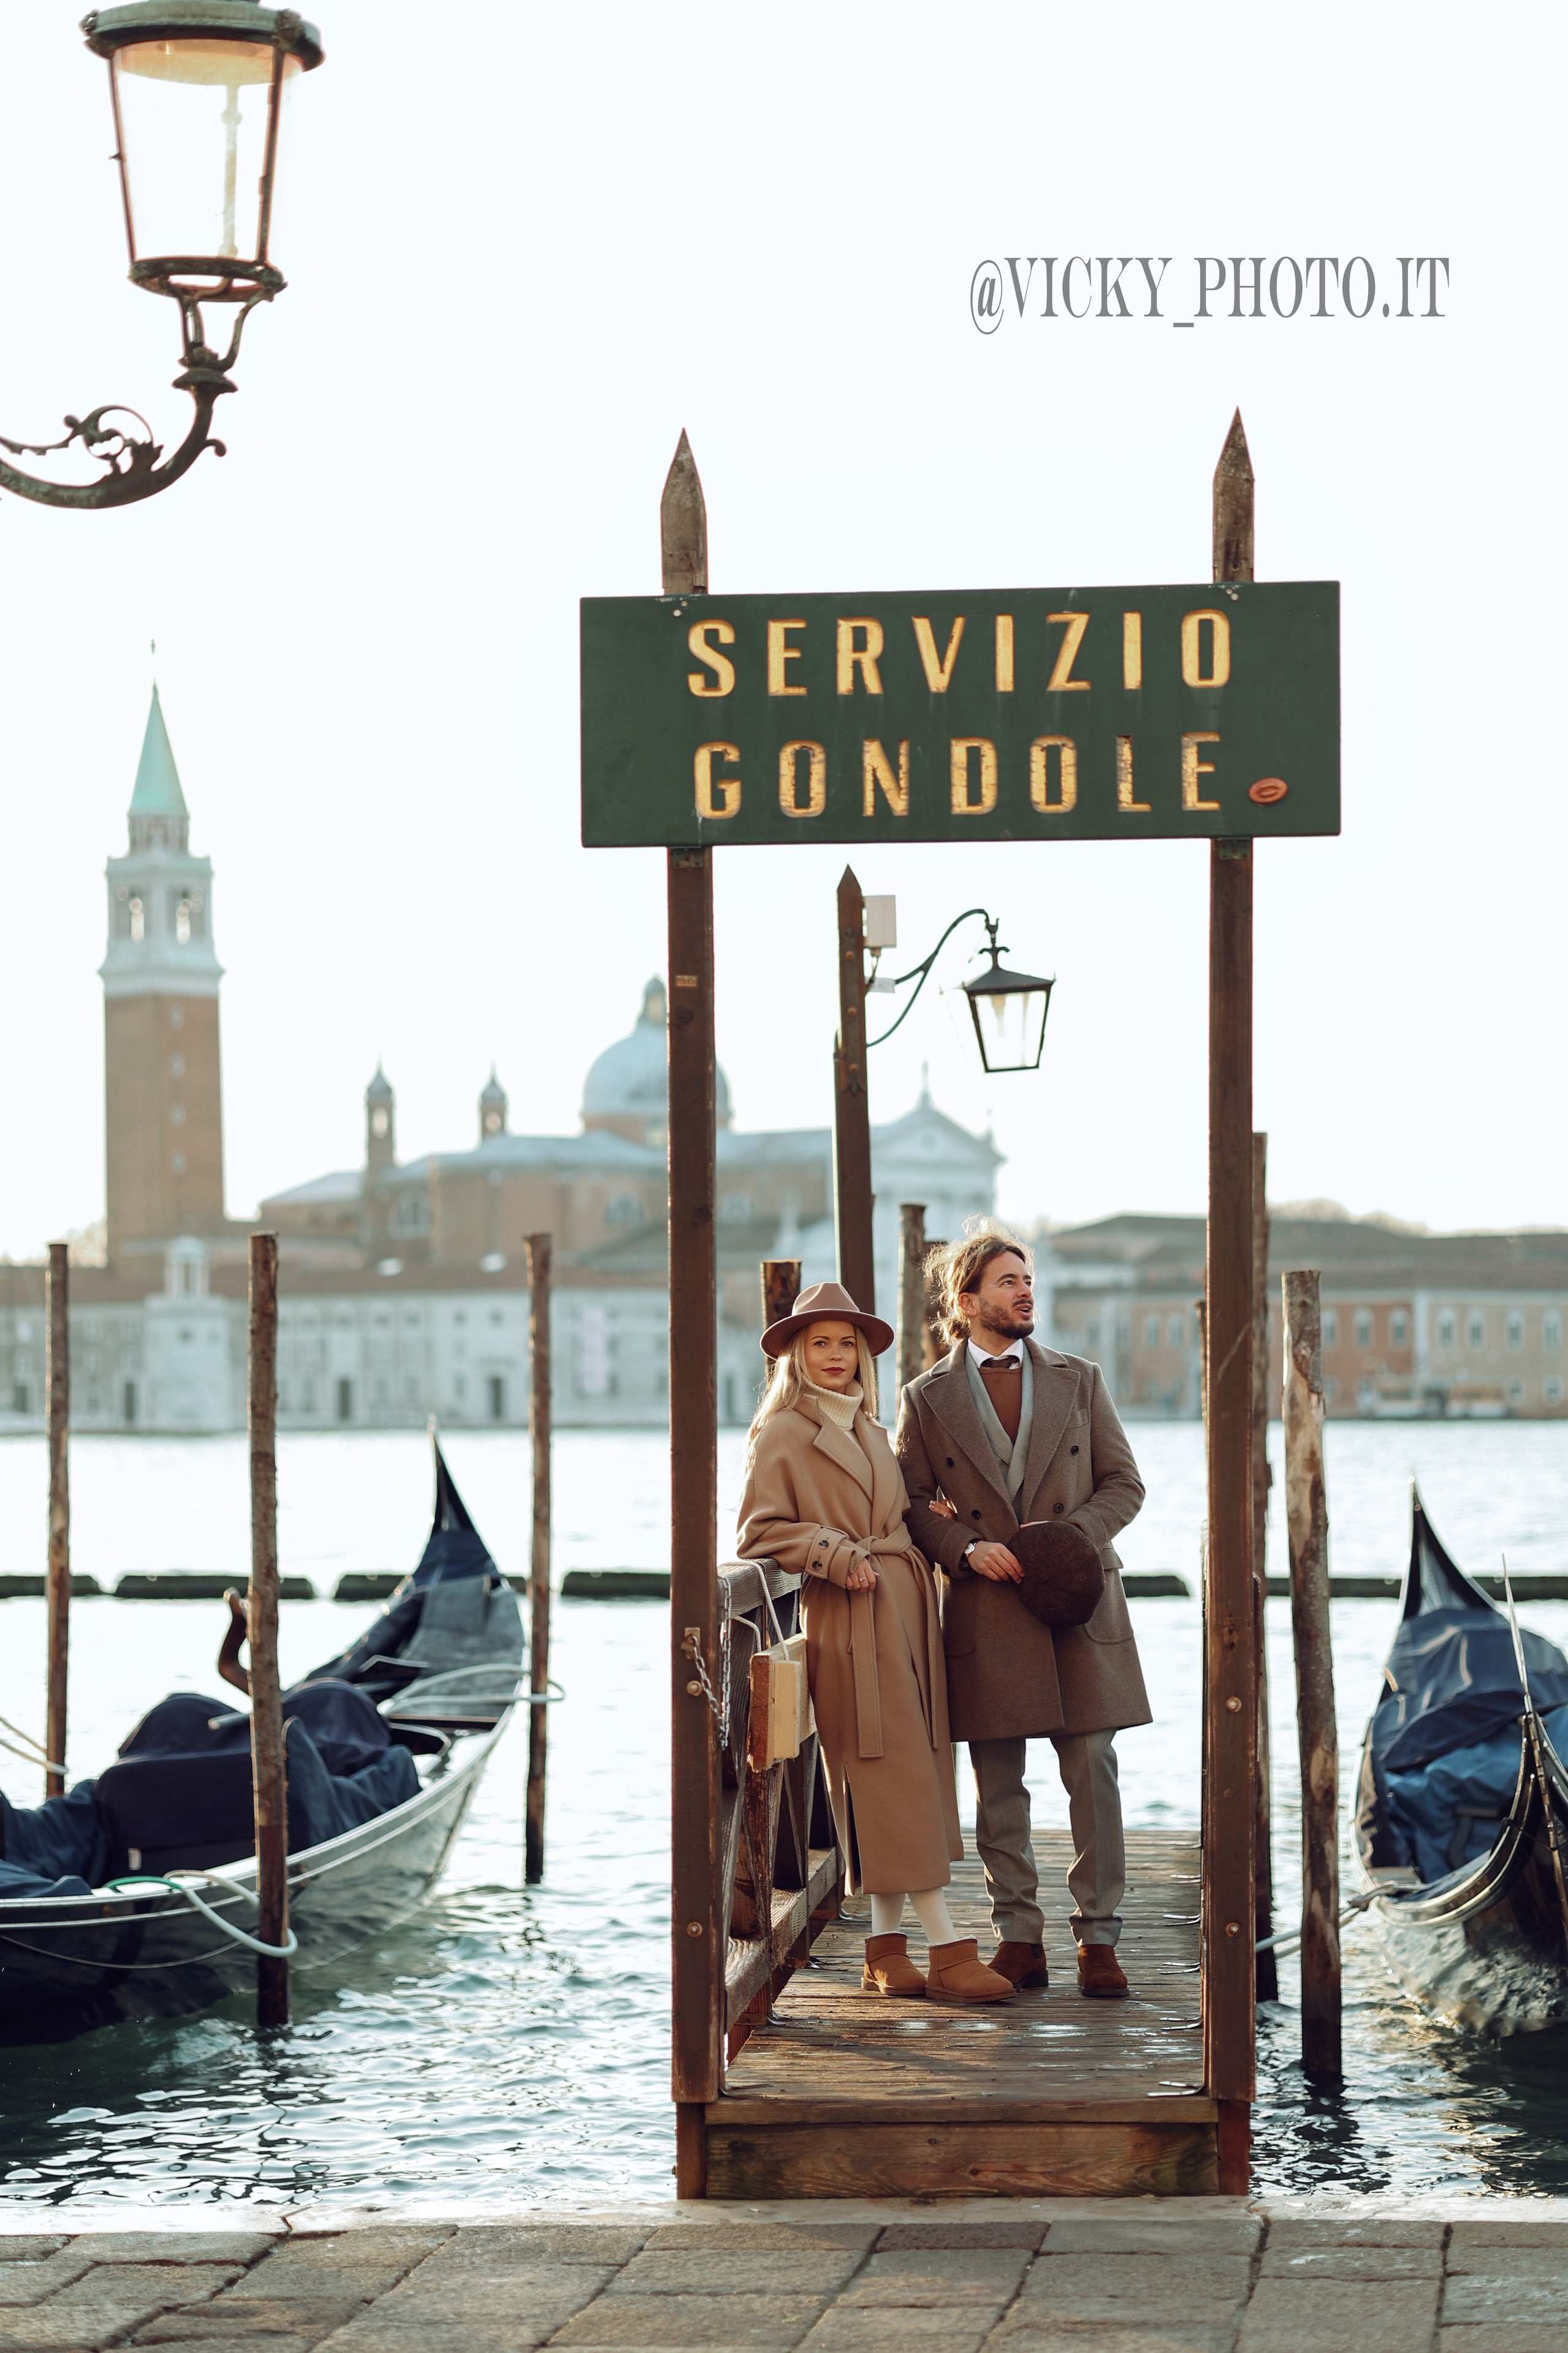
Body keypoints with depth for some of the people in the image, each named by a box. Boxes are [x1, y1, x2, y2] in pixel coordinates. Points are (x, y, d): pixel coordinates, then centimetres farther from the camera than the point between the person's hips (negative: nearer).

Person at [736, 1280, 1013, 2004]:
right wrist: (836, 1556, -14)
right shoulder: (782, 1436, -2)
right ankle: (947, 1951, -11)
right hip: (849, 1624, -7)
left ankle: (886, 1949, 8)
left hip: (904, 1615, 7)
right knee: (894, 1780, -9)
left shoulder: (872, 1435, 19)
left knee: (905, 1784, 5)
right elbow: (759, 1534, -6)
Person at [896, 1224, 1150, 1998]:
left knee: (1093, 1775, -3)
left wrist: (1074, 1536, -8)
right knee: (997, 1787, 2)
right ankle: (1018, 1936, 10)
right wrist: (966, 1548, -11)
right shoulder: (927, 1398, 6)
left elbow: (1123, 1483, 9)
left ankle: (1098, 1939, 2)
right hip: (986, 1616, 0)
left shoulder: (1079, 1381, 10)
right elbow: (912, 1504, 6)